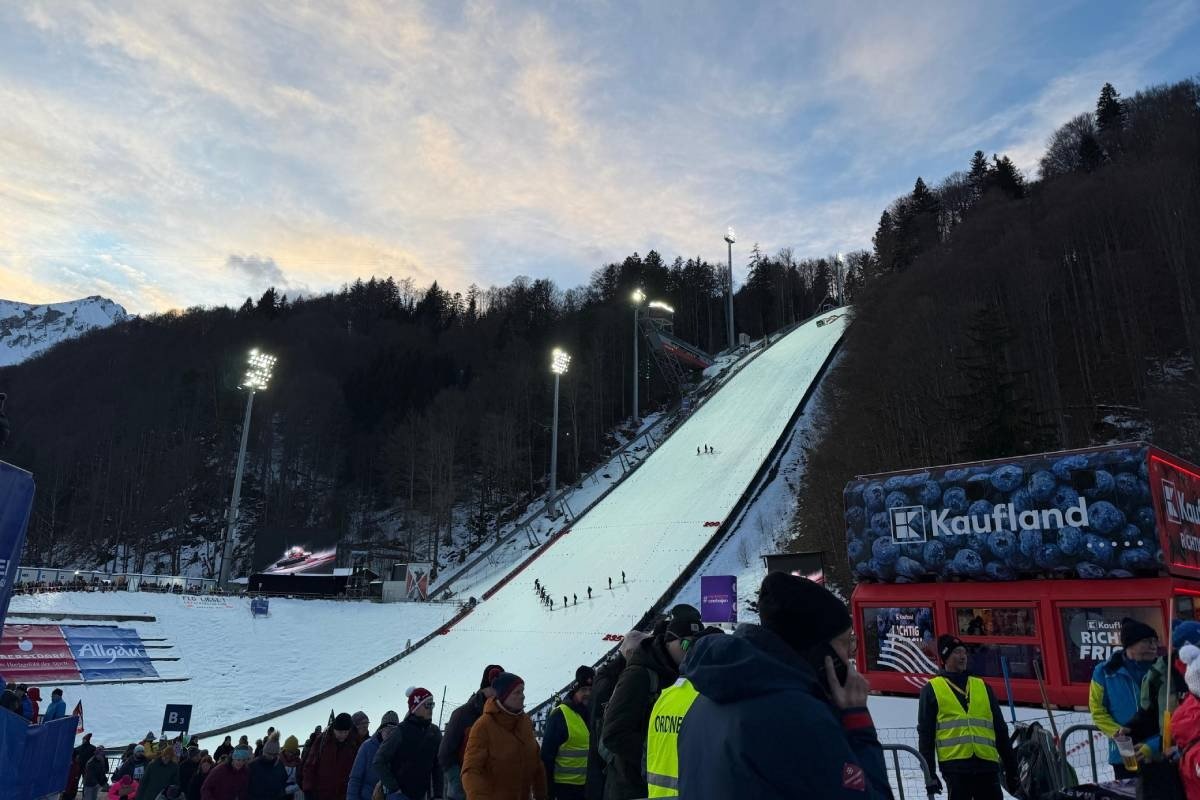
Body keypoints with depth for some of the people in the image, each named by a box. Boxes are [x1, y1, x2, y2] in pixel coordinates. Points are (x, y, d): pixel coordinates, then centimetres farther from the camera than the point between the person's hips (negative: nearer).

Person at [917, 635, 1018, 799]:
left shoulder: (982, 687, 16)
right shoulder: (932, 689, 6)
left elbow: (1000, 730, 17)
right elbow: (925, 733, 2)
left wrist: (1011, 770, 14)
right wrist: (930, 773, -4)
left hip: (987, 765, 3)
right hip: (955, 766, -3)